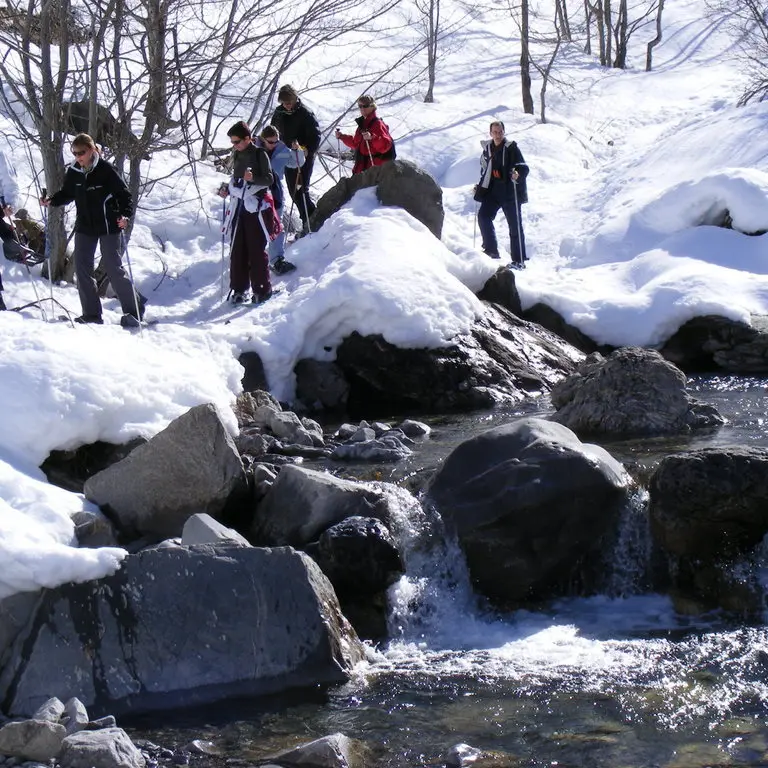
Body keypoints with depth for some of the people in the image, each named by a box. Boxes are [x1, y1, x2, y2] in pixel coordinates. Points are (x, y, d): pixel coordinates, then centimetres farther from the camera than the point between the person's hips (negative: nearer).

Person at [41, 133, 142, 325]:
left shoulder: (106, 169, -14)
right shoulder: (73, 172, 1)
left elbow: (124, 194, -11)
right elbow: (67, 194, 13)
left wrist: (125, 215, -26)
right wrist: (51, 201, -5)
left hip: (108, 226, -6)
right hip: (84, 227, 6)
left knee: (114, 268, -6)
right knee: (82, 268, 2)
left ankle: (134, 311, 5)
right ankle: (92, 314, 10)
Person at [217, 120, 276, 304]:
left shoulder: (259, 154, -5)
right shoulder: (238, 155, 15)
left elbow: (269, 179, -11)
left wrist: (253, 178, -28)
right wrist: (227, 189, 8)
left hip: (256, 208, -6)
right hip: (239, 206, 6)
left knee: (256, 250, -6)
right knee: (237, 249, 4)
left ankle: (262, 289, 0)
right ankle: (239, 289, 10)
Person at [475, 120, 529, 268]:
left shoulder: (511, 148, -6)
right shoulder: (487, 149, 11)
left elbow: (524, 168, -13)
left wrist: (518, 174, -34)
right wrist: (480, 188, 19)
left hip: (511, 192, -5)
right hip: (493, 192, 5)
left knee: (515, 225, -2)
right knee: (483, 216, -11)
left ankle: (519, 260, 3)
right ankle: (491, 251, -1)